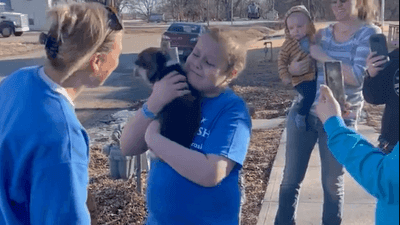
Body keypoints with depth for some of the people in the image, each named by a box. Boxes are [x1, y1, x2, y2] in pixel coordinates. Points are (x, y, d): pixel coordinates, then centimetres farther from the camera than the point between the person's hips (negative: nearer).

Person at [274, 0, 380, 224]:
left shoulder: (370, 33, -6)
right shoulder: (323, 34, 6)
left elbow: (357, 77, -18)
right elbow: (292, 64, 11)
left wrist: (322, 56, -18)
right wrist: (294, 68, -11)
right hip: (302, 112, 4)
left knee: (332, 184, 10)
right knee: (291, 179, 10)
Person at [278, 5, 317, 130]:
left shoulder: (312, 39, 4)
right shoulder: (288, 44, -9)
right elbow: (281, 60, -6)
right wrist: (284, 76, -15)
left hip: (315, 75, 6)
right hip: (300, 79, -6)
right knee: (310, 93, -27)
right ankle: (300, 116, -8)